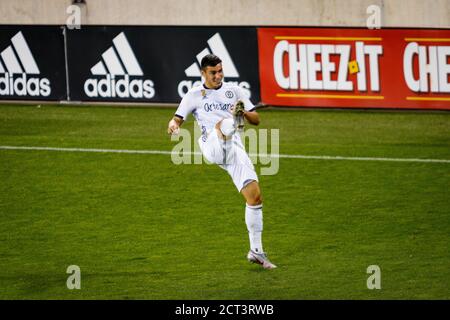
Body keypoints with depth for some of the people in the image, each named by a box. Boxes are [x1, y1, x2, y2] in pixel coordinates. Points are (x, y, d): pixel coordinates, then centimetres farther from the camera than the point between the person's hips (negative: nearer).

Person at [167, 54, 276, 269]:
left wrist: (244, 112, -4)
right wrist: (173, 125, -16)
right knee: (221, 124, -35)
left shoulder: (233, 91, 21)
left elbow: (256, 120, 19)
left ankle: (256, 251, 4)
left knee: (254, 195, -6)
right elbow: (178, 119, 10)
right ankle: (232, 122, -76)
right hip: (212, 147, -3)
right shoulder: (194, 95, 15)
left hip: (235, 149, 3)